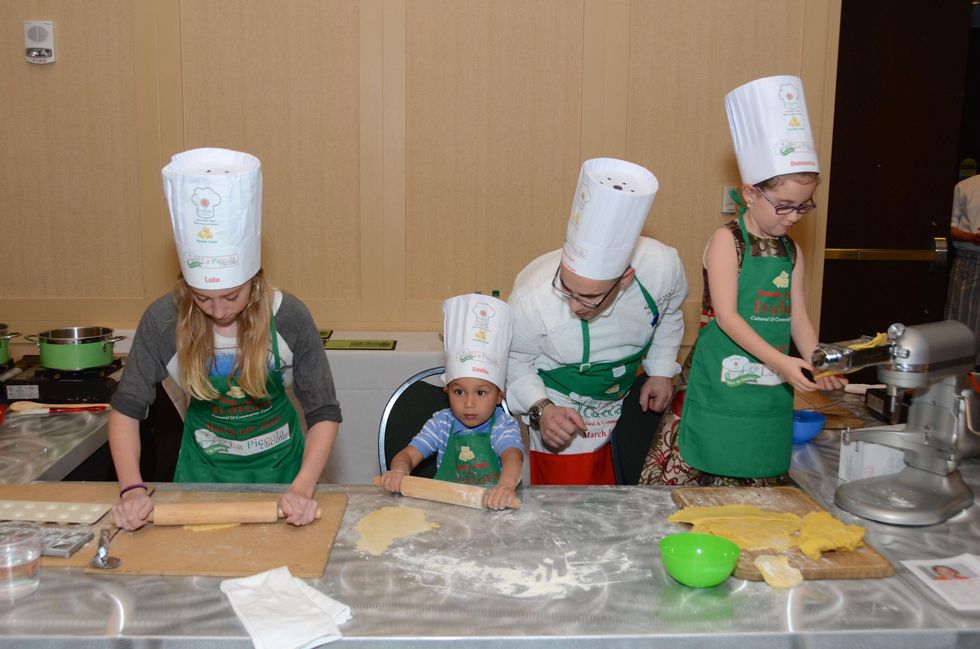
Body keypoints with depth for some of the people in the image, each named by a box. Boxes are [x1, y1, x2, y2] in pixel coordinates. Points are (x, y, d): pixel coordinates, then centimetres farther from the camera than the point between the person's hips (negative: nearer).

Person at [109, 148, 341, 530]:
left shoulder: (289, 318, -22)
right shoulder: (163, 320, -19)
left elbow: (324, 413, -17)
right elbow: (126, 408, -11)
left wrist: (302, 489, -30)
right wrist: (132, 490, -24)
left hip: (277, 466, -1)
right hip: (204, 468, 1)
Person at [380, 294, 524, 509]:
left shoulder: (504, 425, -4)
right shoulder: (441, 423, 4)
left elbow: (512, 456, -23)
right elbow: (408, 454, 0)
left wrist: (507, 486, -47)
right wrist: (398, 471, -25)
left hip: (491, 506, 1)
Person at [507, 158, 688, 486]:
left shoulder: (663, 267, -28)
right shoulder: (532, 297, -36)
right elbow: (515, 360, -15)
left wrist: (660, 371, -2)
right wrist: (540, 409, -28)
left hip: (628, 402, 4)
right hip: (561, 413, -3)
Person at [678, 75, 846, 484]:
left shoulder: (792, 252, 9)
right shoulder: (728, 240, -9)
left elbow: (798, 319, 8)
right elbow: (726, 315, -17)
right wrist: (779, 361, -26)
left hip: (771, 393, 6)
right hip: (724, 387, -6)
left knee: (764, 492, 12)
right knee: (722, 488, 1)